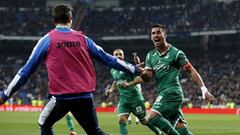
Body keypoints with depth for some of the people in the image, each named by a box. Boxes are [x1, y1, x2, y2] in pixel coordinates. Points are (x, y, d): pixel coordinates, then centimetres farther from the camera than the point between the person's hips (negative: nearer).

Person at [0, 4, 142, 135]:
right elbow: (107, 58, 12)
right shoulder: (82, 38, 8)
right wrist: (134, 69, 24)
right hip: (85, 96, 3)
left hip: (61, 96, -2)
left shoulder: (47, 40, 1)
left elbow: (27, 69, 0)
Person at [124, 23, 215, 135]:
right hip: (163, 94, 7)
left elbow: (191, 71, -5)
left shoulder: (176, 53, -3)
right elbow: (147, 77, 8)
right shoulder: (150, 56, 15)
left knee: (152, 117, -21)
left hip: (172, 93, -6)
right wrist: (129, 83, -11)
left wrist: (204, 90, -13)